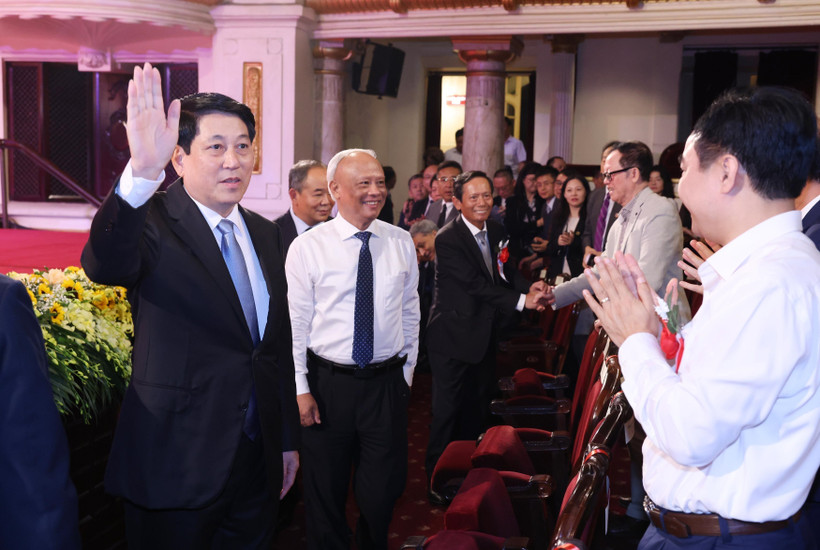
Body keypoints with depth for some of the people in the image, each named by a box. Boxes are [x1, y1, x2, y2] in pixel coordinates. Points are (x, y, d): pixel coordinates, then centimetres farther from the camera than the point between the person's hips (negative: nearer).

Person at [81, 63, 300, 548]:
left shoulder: (267, 234, 7)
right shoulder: (154, 223, -12)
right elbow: (103, 265, -36)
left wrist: (289, 440, 15)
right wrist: (141, 174, -52)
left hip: (259, 460, 6)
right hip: (177, 467, -5)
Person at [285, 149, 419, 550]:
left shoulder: (401, 242, 2)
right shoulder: (307, 247, -7)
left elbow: (410, 311, 8)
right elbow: (296, 322, -7)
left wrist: (407, 371, 8)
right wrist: (301, 389, -8)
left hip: (387, 383, 2)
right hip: (328, 383, -2)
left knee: (384, 489, 12)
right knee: (325, 492, 14)